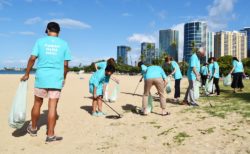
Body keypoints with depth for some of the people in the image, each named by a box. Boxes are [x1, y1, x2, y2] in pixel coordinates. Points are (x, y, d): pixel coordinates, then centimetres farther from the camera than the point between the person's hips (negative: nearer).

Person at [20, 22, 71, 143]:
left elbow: (32, 58, -3)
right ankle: (50, 135, 4)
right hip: (56, 79, -1)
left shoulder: (40, 41, 3)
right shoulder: (64, 44, 4)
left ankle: (33, 128, 34)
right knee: (53, 107, 0)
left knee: (37, 103, 16)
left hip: (41, 77, 1)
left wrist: (27, 74, 6)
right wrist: (64, 78, 14)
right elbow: (66, 64, 0)